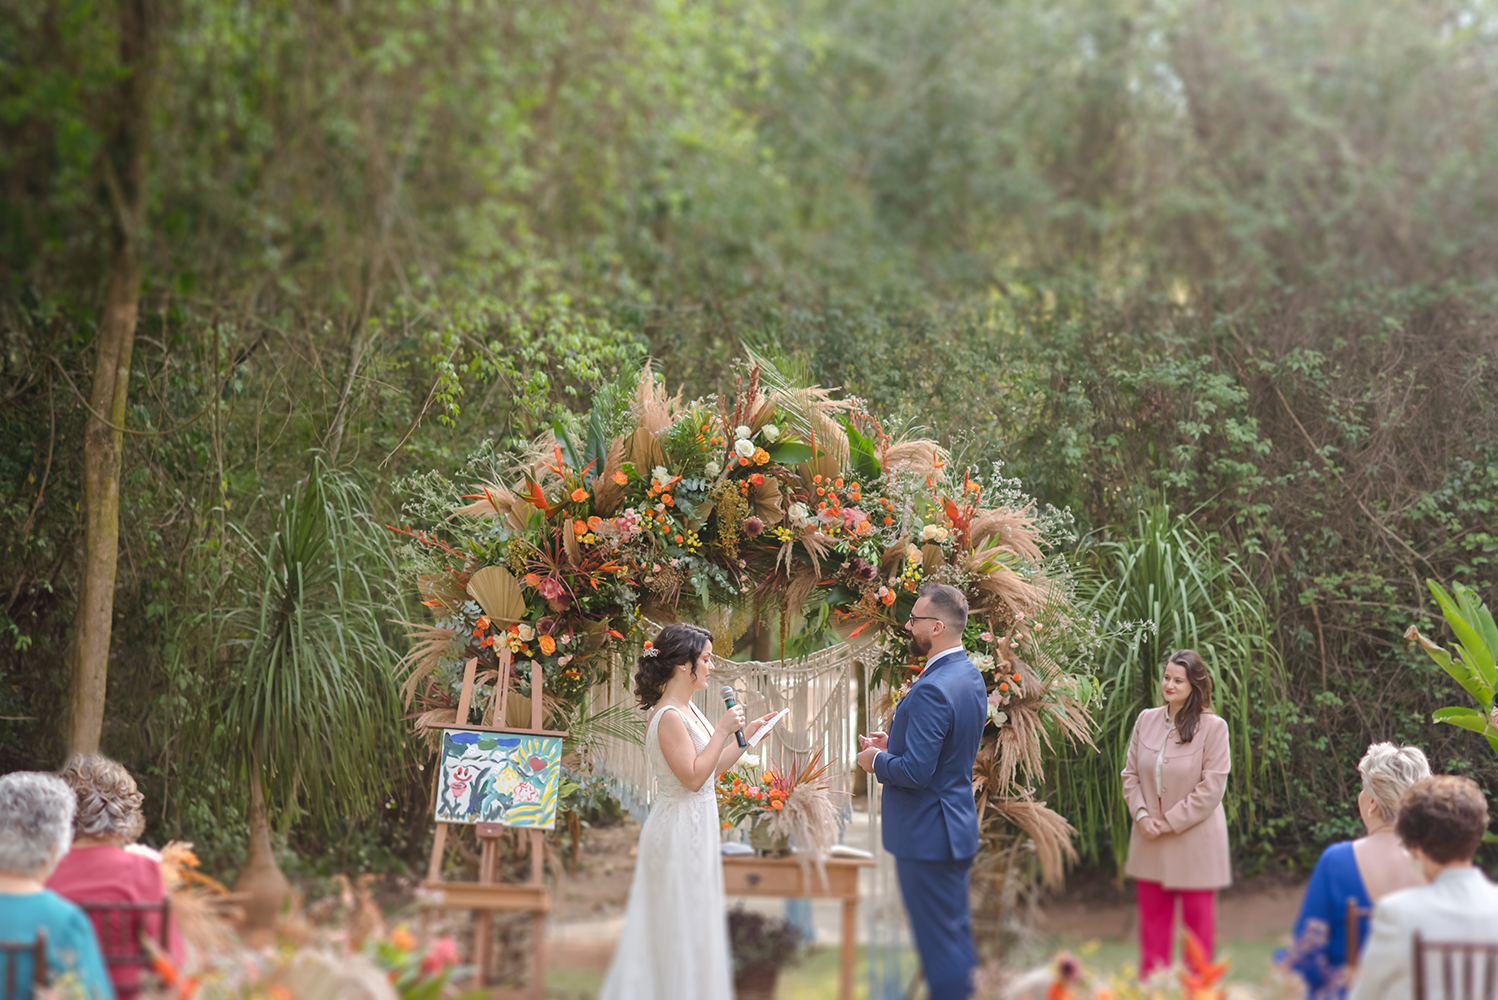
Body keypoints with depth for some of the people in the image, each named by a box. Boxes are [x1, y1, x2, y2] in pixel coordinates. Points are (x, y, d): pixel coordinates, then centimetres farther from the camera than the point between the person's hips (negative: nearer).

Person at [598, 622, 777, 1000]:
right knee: (682, 928, -2)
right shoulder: (669, 717, -19)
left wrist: (746, 735, 13)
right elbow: (694, 777, -23)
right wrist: (723, 731, -20)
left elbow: (711, 768, 17)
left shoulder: (688, 710, 10)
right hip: (679, 831, -10)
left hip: (695, 830, 10)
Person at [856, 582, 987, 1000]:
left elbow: (915, 772, -26)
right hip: (958, 826, 10)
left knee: (939, 943, -1)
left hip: (927, 836, -10)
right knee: (958, 934, 18)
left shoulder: (933, 690, -25)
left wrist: (877, 762, -8)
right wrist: (894, 745, 11)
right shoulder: (970, 675, 6)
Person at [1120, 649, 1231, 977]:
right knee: (1152, 919, 12)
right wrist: (1141, 815, -6)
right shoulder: (1146, 720, 5)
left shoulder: (1213, 727, -11)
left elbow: (1211, 789, -13)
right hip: (1150, 840, 5)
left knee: (1198, 918, 5)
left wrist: (1168, 822, -13)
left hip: (1195, 840, -5)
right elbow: (1130, 773, 10)